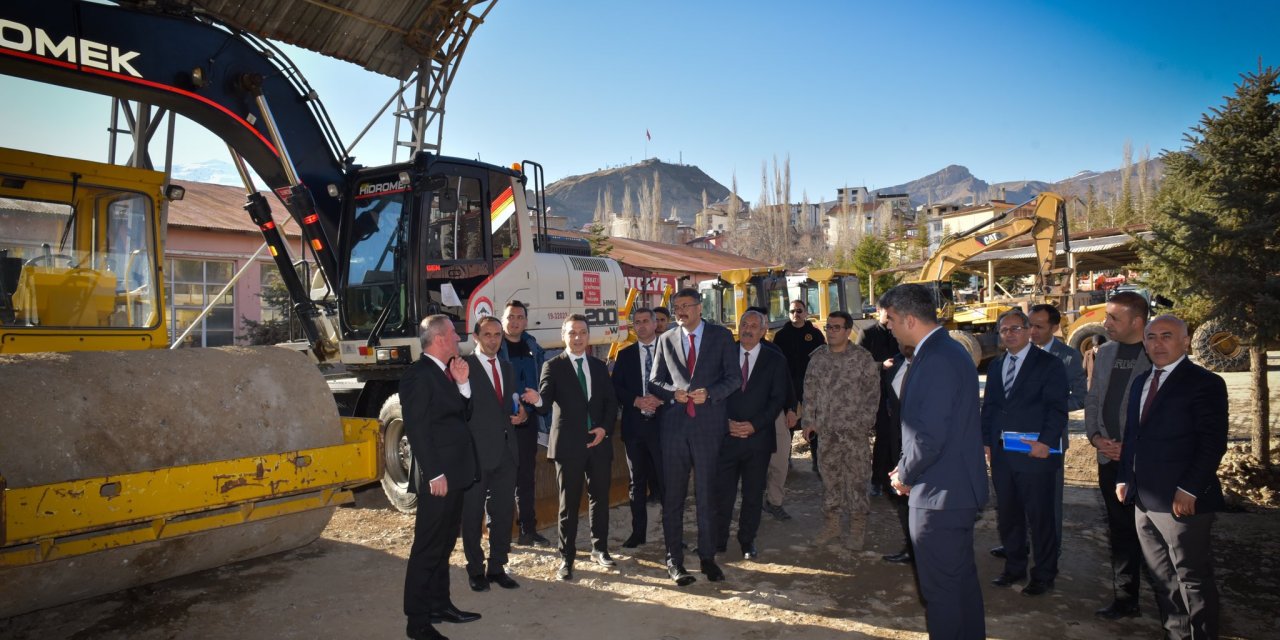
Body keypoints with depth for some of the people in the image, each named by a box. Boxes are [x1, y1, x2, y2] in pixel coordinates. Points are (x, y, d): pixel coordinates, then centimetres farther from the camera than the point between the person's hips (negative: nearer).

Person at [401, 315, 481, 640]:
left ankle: (440, 605, 32)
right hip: (438, 477, -9)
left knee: (444, 545, 19)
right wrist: (434, 474, -21)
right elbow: (416, 428, -20)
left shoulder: (445, 372, 12)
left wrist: (462, 383, -2)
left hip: (455, 473, 9)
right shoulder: (418, 374, -15)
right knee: (427, 549, 0)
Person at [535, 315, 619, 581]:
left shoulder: (599, 366, 11)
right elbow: (545, 403, -13)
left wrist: (605, 428, -5)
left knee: (600, 498, 13)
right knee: (569, 503, 2)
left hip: (599, 442, 4)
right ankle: (566, 558, 13)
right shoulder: (553, 366, -2)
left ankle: (599, 549, 28)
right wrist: (538, 400, -37)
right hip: (569, 444, -4)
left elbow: (611, 401, 11)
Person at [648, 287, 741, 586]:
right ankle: (674, 560, 15)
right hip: (674, 424, 2)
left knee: (707, 495, 7)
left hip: (708, 424, -1)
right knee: (672, 496, 4)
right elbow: (655, 382, 11)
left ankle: (707, 557, 21)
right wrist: (673, 392, -9)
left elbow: (734, 378, 1)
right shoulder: (666, 340, 9)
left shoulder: (721, 336, 3)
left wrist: (709, 393, -15)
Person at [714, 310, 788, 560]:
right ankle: (718, 541, 14)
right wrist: (726, 423, -9)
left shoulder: (775, 359, 4)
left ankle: (748, 541, 24)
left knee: (753, 493, 9)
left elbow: (777, 398, -1)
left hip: (758, 436, 0)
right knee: (722, 492, 0)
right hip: (726, 435, 0)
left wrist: (754, 425, -11)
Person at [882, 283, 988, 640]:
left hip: (940, 494, -10)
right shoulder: (948, 350, 9)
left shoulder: (936, 360, -23)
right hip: (959, 489, 10)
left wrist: (904, 476, -10)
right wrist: (907, 469, 9)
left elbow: (929, 437, -27)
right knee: (962, 579, 23)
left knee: (940, 590, 3)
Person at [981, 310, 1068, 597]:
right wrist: (987, 441, 9)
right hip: (1001, 455, 6)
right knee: (1007, 516, 14)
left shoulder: (1049, 364, -4)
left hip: (1036, 454, -6)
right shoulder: (996, 366, 14)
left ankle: (1043, 575, 18)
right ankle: (1014, 567, 28)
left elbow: (1058, 408, -9)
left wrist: (1046, 442, -18)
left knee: (1041, 518, 3)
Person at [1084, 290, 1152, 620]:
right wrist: (1095, 436, 2)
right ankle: (1125, 599, 23)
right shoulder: (1105, 352, 9)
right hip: (1109, 458, 6)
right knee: (1120, 532, 13)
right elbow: (1092, 399, 15)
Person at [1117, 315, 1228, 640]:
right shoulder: (1140, 382, 15)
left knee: (1193, 579, 3)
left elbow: (1213, 443, -14)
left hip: (1181, 500, -7)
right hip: (1144, 500, 7)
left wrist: (1189, 490, -19)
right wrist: (1124, 478, 11)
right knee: (1163, 577, 16)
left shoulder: (1205, 383, -8)